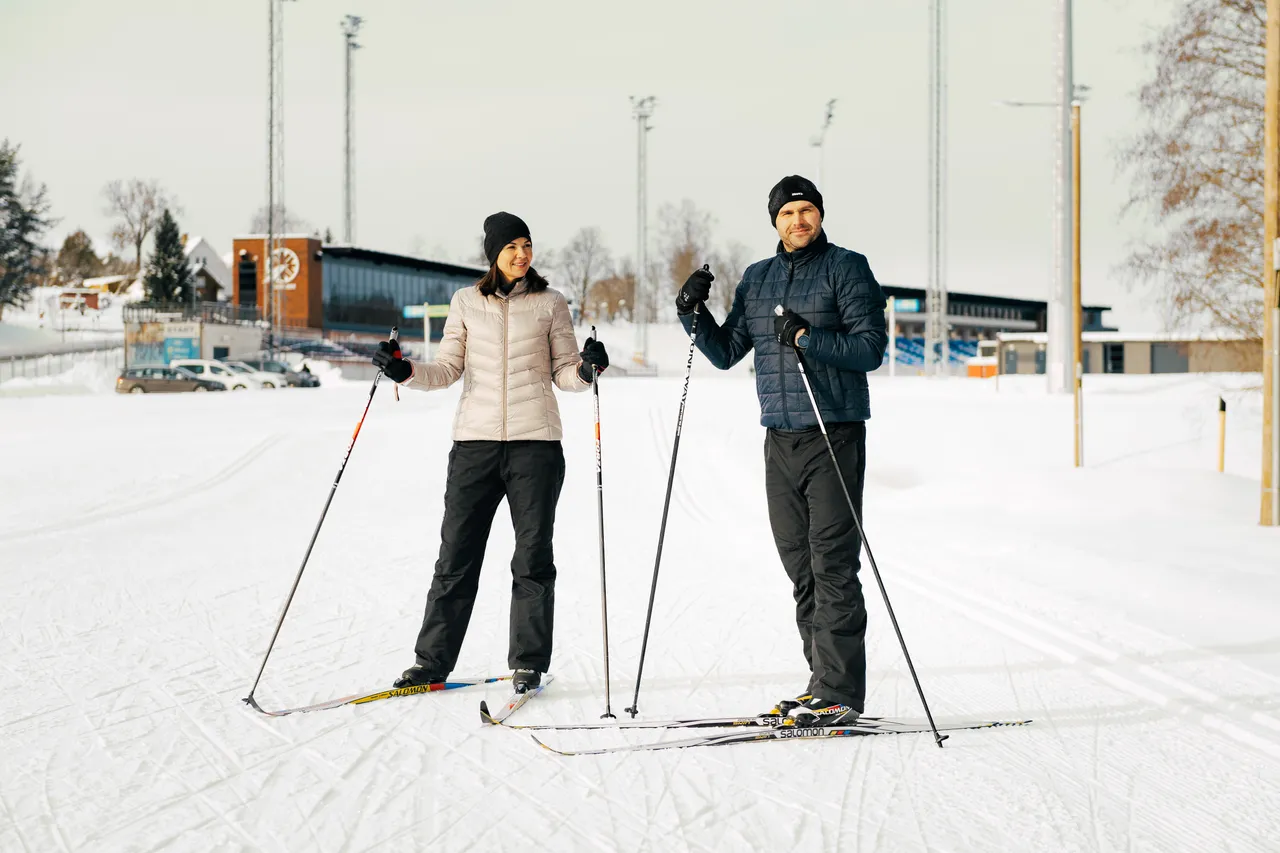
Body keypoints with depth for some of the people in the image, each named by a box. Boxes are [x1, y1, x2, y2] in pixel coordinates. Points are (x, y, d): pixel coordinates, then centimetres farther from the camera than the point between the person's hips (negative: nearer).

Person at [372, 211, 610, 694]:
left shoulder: (550, 304, 6)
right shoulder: (466, 303, 9)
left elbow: (564, 374, 6)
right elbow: (447, 371, 9)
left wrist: (586, 369, -15)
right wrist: (405, 373, -8)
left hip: (536, 441, -1)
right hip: (476, 440, 1)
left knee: (533, 557, 2)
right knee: (456, 554, 3)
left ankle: (528, 664, 12)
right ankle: (433, 661, 12)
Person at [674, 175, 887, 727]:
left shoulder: (846, 268, -1)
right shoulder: (757, 279, 17)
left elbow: (871, 346, -9)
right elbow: (726, 352, 18)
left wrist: (809, 338, -20)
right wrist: (694, 315, 1)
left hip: (834, 434, -6)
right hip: (780, 437, 6)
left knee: (832, 561, -8)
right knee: (799, 563, 8)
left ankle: (841, 692, -4)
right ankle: (823, 683, 16)